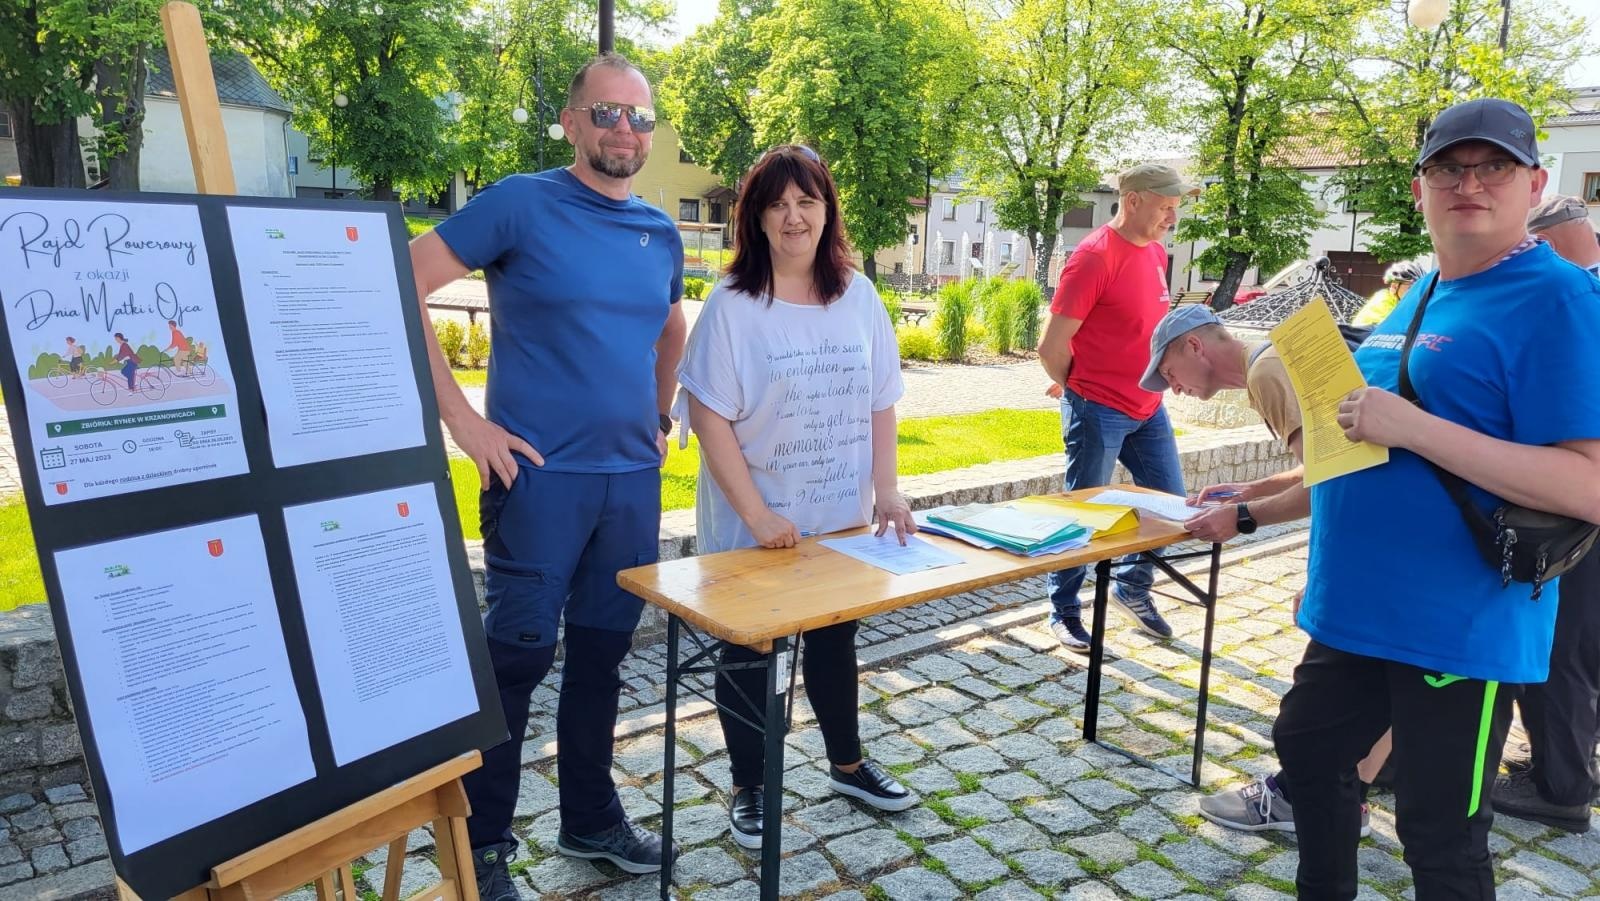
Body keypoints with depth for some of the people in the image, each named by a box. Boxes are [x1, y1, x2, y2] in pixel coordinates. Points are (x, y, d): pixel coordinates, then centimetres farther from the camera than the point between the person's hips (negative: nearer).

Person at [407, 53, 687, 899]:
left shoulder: (661, 234, 11)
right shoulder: (520, 203, -7)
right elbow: (401, 287, -12)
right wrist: (460, 416, -14)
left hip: (632, 479, 6)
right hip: (539, 475, -5)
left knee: (602, 652, 15)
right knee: (518, 655, 3)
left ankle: (590, 817, 32)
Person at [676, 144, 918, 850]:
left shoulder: (859, 297, 0)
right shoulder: (733, 305, -13)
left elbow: (880, 404, 4)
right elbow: (710, 419, -15)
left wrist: (886, 492, -3)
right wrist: (757, 514, -20)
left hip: (841, 520, 4)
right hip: (753, 527, -4)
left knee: (835, 642, 22)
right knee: (747, 654, 12)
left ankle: (848, 764, 43)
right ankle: (749, 787, 33)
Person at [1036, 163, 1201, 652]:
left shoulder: (1156, 252, 8)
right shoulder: (1094, 257, -17)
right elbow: (1051, 347, -16)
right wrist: (1081, 390, 0)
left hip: (1148, 408, 8)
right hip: (1098, 411, -8)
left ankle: (1132, 588, 35)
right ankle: (1064, 613, 19)